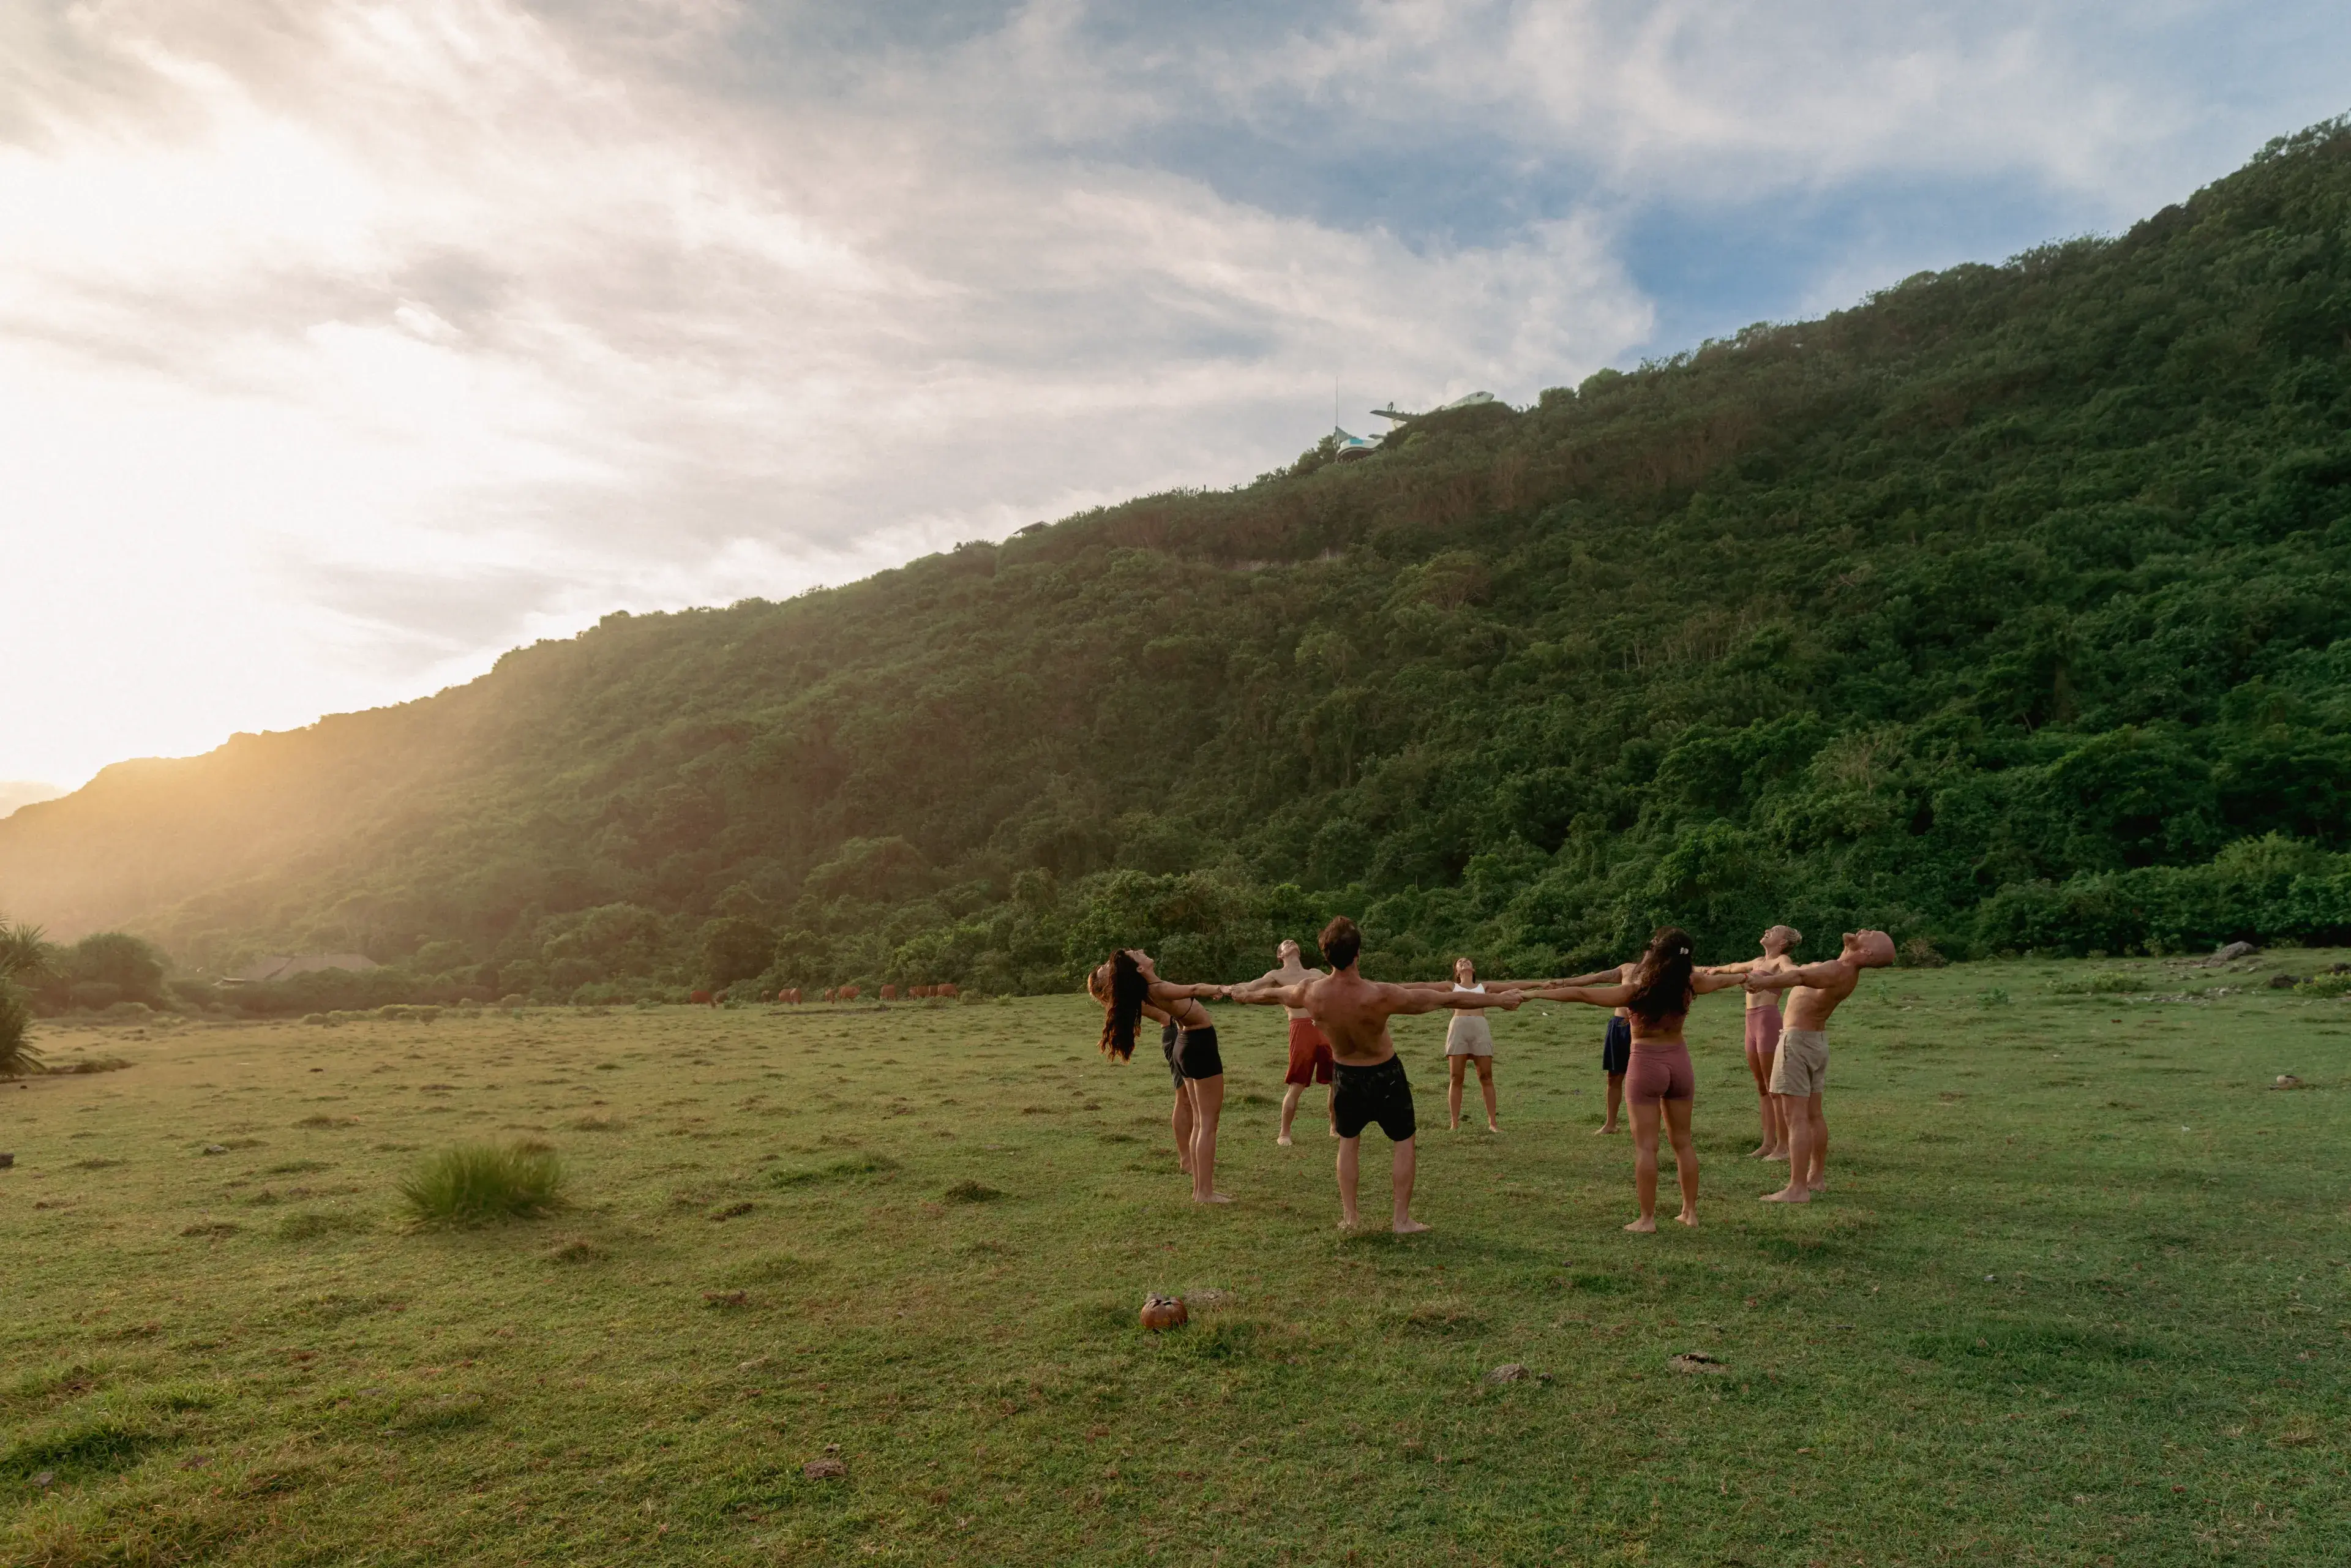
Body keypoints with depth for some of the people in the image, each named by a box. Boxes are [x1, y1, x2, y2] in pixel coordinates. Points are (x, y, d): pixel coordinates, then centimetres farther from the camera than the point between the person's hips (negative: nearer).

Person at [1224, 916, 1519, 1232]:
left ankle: (1349, 1215, 22)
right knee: (1404, 1142, 14)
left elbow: (1269, 994, 0)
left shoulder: (1310, 993, -23)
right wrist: (1498, 999, -13)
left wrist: (1241, 994, 22)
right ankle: (1401, 1218, 15)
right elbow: (1451, 998, -24)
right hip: (1386, 1075, -3)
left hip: (1347, 1076, 3)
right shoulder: (1380, 996, -33)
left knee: (1348, 1141, 22)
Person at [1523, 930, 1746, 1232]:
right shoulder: (1689, 982, -6)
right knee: (1683, 1141, 16)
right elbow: (1720, 981, 16)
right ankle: (1690, 1211, 23)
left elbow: (1581, 994, -22)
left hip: (1645, 1063, -4)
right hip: (1679, 1062, 4)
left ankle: (1647, 1218, 2)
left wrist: (1535, 994, -18)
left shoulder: (1634, 989, -19)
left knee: (1645, 1146, 1)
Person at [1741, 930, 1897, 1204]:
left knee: (1796, 1117, -7)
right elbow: (1801, 972, 20)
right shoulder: (1847, 970, 4)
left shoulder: (1837, 971, -28)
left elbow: (1801, 977, -49)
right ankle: (1817, 1178, 28)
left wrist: (1766, 981, -65)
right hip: (1817, 1038, 10)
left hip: (1798, 1039, -10)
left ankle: (1798, 1189, -6)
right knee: (1813, 1114, 17)